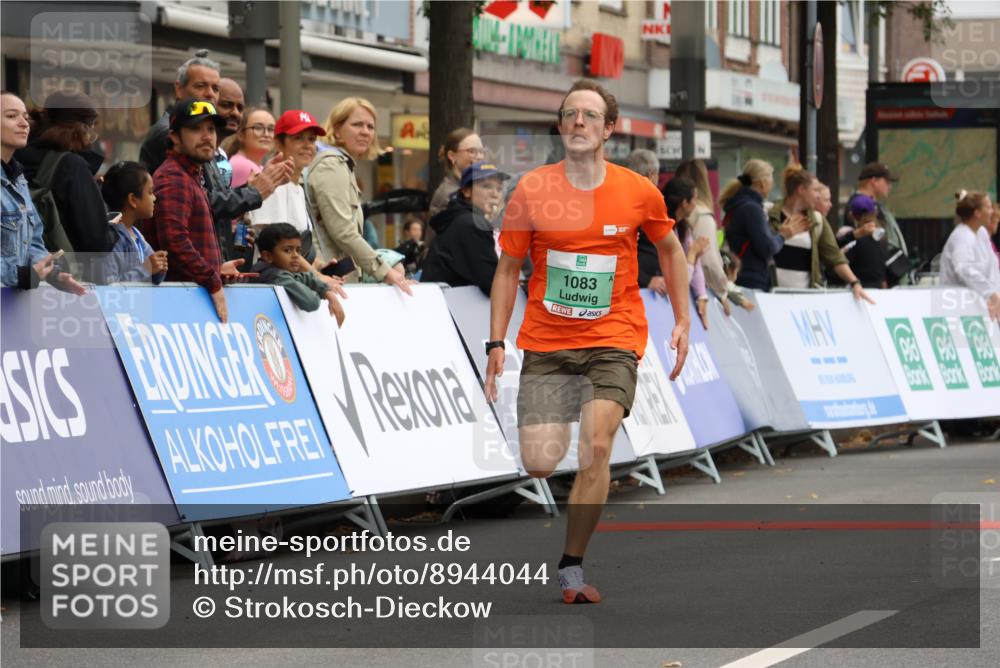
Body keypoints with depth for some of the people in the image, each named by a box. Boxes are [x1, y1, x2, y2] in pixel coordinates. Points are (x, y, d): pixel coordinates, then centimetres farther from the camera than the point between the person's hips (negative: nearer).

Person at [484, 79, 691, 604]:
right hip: (545, 343, 1)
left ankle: (572, 567, -7)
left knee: (595, 448, -19)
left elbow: (670, 249, 16)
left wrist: (682, 321, 11)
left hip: (614, 338, -1)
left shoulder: (639, 192, -2)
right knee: (538, 464, -9)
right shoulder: (531, 190, -3)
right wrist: (496, 343, -2)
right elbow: (508, 269, 5)